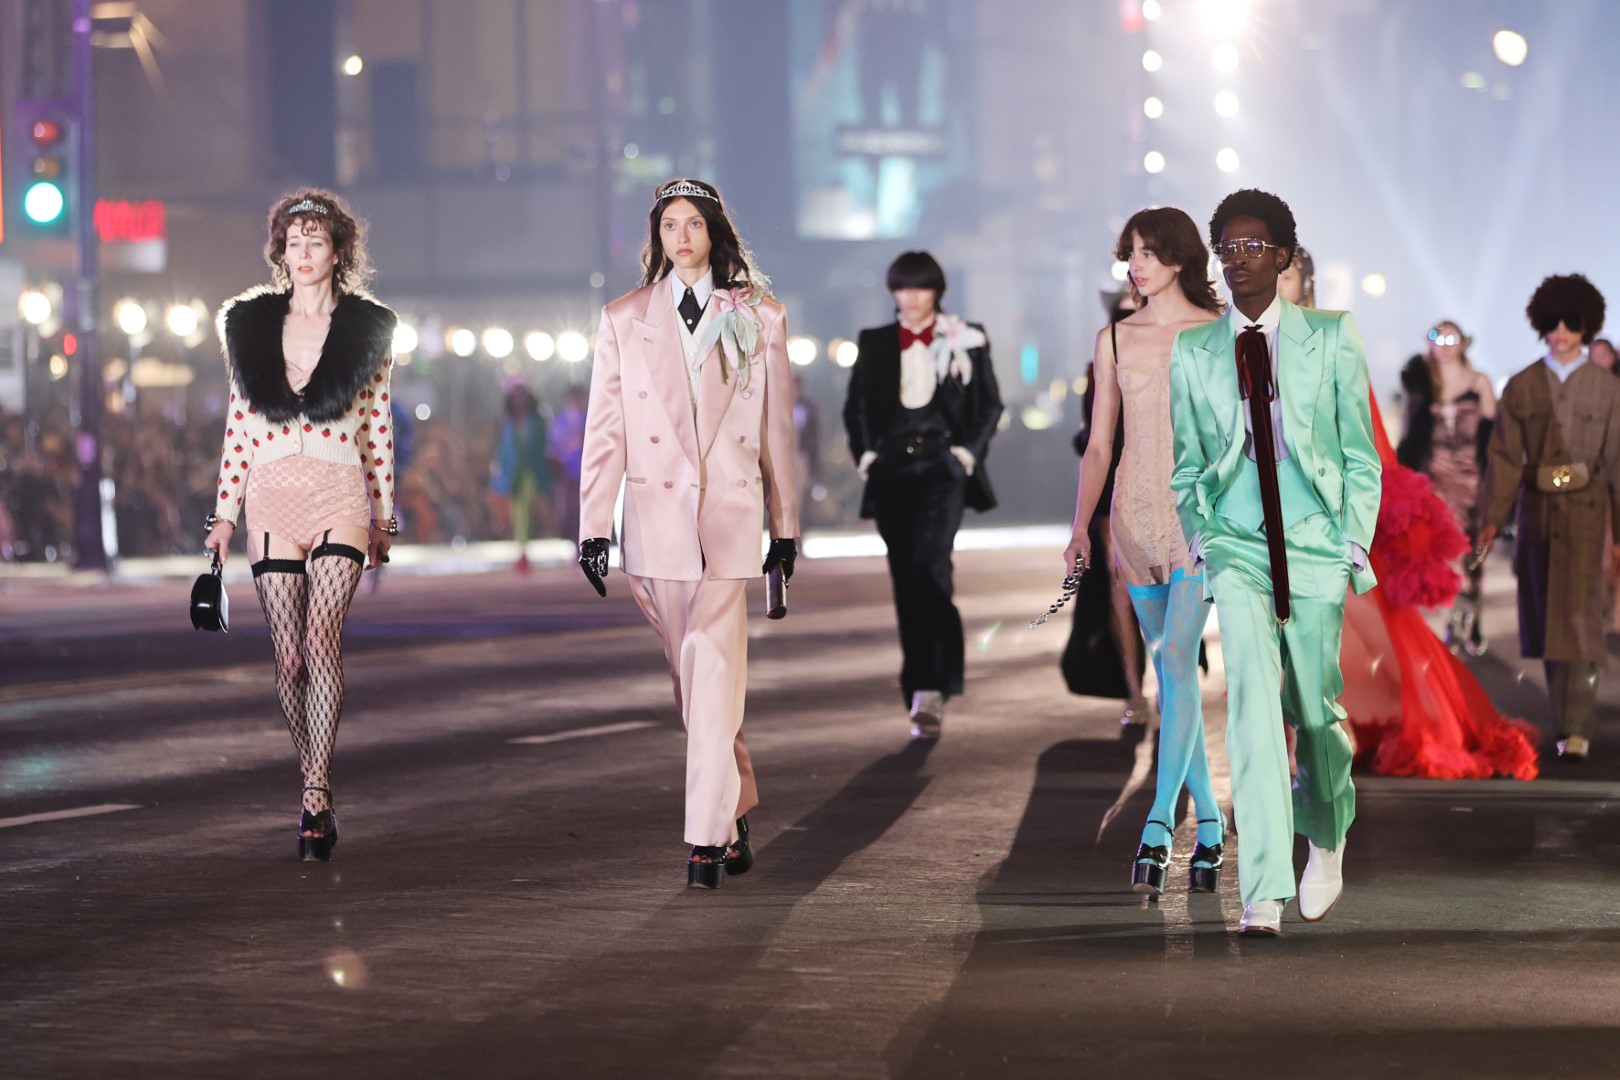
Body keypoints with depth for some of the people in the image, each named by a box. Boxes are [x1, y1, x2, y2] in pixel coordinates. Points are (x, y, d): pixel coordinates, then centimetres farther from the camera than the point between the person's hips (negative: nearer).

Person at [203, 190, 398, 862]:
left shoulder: (368, 332, 5)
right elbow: (239, 426, 12)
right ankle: (318, 794, 15)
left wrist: (383, 518, 7)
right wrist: (225, 512, 7)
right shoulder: (252, 327, 10)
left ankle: (316, 798, -20)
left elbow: (379, 434, 8)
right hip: (272, 502, 2)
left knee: (321, 640, -19)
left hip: (340, 502, -2)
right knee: (289, 656, 1)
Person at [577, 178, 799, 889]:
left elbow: (777, 430, 10)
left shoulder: (758, 319, 8)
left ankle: (708, 837, -16)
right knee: (695, 672, 8)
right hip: (655, 515, 2)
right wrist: (593, 527, -1)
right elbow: (605, 430, 5)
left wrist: (785, 529, 11)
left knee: (712, 669, -14)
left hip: (729, 514, -2)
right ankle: (737, 811, 25)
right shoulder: (624, 320, 8)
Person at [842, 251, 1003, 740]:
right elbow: (854, 407, 18)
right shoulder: (874, 343, 13)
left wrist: (968, 453, -3)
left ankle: (929, 689, -28)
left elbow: (990, 404, 9)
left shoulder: (965, 342, 6)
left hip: (942, 466, -4)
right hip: (892, 471, 4)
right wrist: (866, 455, 4)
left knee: (930, 569, -20)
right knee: (906, 581, 3)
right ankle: (927, 697, 12)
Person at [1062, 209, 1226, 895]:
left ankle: (1158, 828, -19)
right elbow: (1099, 446, 12)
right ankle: (1208, 822, 15)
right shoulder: (1115, 339, 10)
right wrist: (1080, 528, 4)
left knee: (1177, 663, -15)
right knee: (1171, 675, 6)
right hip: (1137, 514, 4)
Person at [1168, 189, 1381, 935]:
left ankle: (1327, 839, 37)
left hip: (1315, 544, 0)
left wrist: (1356, 544, -1)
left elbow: (1361, 454, 6)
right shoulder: (1191, 354, 6)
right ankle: (1264, 893, -20)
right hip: (1235, 548, 0)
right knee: (1251, 705, -15)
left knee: (1314, 707, 6)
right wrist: (1200, 542, 3)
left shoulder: (1331, 340, 3)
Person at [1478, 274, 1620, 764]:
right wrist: (1491, 518, -3)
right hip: (1537, 511, 3)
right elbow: (1504, 457, 5)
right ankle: (1565, 720, 19)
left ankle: (1577, 729, -12)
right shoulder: (1522, 387, 7)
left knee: (1579, 615, -11)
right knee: (1545, 618, 7)